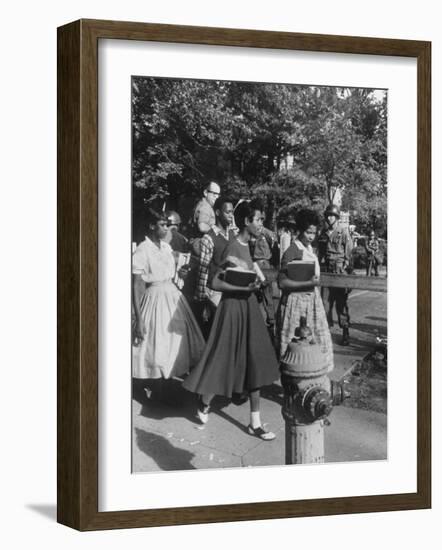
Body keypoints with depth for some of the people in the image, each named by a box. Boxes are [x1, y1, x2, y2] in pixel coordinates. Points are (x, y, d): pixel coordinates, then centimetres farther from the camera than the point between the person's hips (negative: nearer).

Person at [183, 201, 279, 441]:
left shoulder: (246, 245, 7)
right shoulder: (233, 248, -18)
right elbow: (215, 282, -22)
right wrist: (244, 288, -26)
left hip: (248, 305, 8)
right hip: (234, 306, -8)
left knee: (253, 362, 8)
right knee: (226, 359, 4)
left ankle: (255, 422, 13)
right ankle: (205, 401, 30)